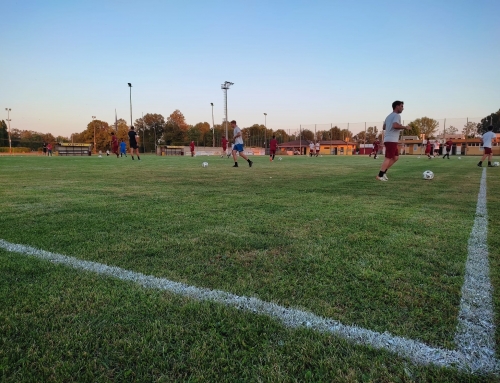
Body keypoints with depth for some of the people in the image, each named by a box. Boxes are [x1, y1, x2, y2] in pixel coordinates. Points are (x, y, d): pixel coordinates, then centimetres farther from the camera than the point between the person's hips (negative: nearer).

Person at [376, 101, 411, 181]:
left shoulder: (389, 116, 19)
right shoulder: (397, 115, -8)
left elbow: (384, 127, 23)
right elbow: (395, 125, -25)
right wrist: (405, 127, -13)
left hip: (388, 140, 10)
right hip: (391, 140, -10)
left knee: (396, 157, 15)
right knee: (388, 158, -8)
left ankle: (383, 172, 11)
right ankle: (380, 176, -8)